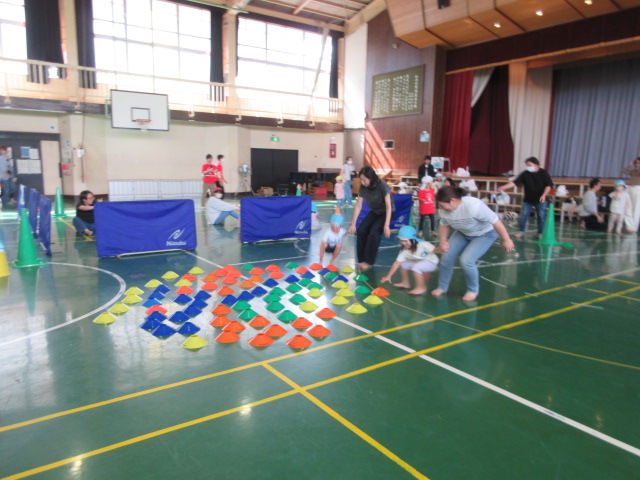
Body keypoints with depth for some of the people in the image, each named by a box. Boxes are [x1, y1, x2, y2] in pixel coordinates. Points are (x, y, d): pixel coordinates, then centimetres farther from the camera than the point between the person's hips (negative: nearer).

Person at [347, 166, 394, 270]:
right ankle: (362, 260, 0)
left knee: (373, 232, -25)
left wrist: (387, 225, -39)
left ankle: (369, 261, -11)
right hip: (374, 211, 5)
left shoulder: (382, 186, -29)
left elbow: (389, 206, -32)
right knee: (361, 230, -15)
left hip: (386, 212, -5)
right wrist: (353, 224, -12)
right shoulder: (363, 187, -16)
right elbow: (358, 206, -11)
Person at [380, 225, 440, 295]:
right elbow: (397, 263, -17)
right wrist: (388, 276, -21)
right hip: (419, 263, 6)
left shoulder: (423, 245, -29)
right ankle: (406, 283, 15)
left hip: (431, 262, -6)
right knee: (403, 264, -5)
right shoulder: (404, 251, -16)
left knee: (416, 267, -31)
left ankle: (421, 288, -16)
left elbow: (435, 250, -33)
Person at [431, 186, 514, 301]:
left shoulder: (473, 206, -40)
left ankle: (473, 290, 6)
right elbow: (444, 224, 2)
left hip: (485, 234, -6)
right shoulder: (444, 209, -20)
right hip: (463, 233, 6)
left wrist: (506, 240, -22)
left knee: (466, 260, -21)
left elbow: (495, 221, -30)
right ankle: (442, 287, 19)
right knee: (447, 257, -3)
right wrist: (443, 241, -10)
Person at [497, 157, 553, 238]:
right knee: (523, 215, 2)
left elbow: (549, 185, -9)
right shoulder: (525, 174, -5)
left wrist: (544, 195, -24)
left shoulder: (544, 173, -8)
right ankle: (521, 231, 17)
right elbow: (515, 182, -14)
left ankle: (541, 233, 19)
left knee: (541, 217, 4)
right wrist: (503, 187, -26)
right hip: (528, 199, 2)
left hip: (540, 200, -1)